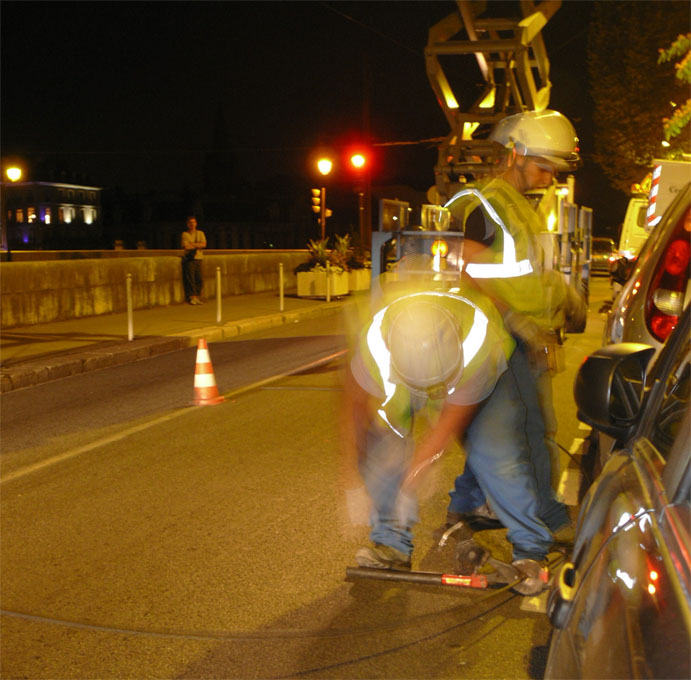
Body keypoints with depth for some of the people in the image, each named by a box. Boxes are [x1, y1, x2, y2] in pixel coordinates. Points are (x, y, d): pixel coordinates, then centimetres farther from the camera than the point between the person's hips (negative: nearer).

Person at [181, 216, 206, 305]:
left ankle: (197, 297, 8)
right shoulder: (185, 234, 2)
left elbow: (204, 244, 0)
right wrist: (198, 246, -7)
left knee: (199, 279, 1)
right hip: (189, 258, -4)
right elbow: (186, 247, -10)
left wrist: (193, 244, -9)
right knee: (190, 278, -7)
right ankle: (192, 297, -3)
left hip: (198, 258, 4)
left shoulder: (200, 233, 14)